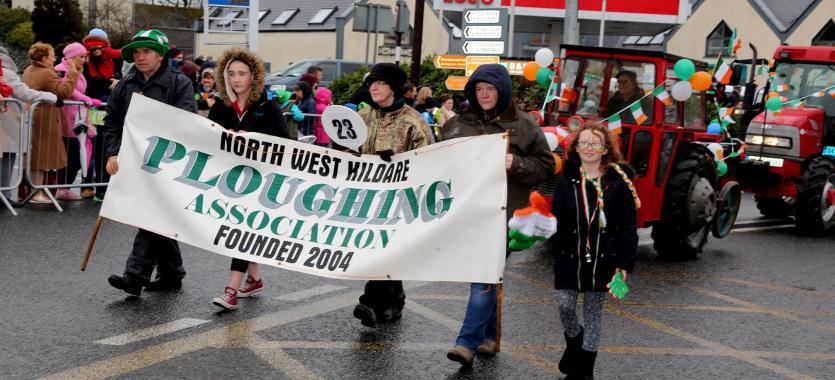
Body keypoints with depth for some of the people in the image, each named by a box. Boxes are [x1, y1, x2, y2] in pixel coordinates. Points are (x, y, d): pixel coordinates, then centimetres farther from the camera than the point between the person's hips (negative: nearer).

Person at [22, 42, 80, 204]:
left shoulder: (28, 71, 12)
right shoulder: (47, 74, -17)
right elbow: (65, 91, -26)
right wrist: (72, 73, -18)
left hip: (29, 116, 9)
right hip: (44, 119, -9)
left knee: (31, 155, 16)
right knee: (42, 156, -2)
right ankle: (37, 193, 1)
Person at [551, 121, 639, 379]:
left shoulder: (618, 181, -3)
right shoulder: (567, 179, 2)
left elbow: (628, 226, -3)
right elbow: (556, 217, -1)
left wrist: (625, 263, -7)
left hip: (602, 259, -1)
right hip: (569, 257, 1)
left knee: (593, 312, 8)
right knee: (565, 306, 1)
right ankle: (573, 342, 35)